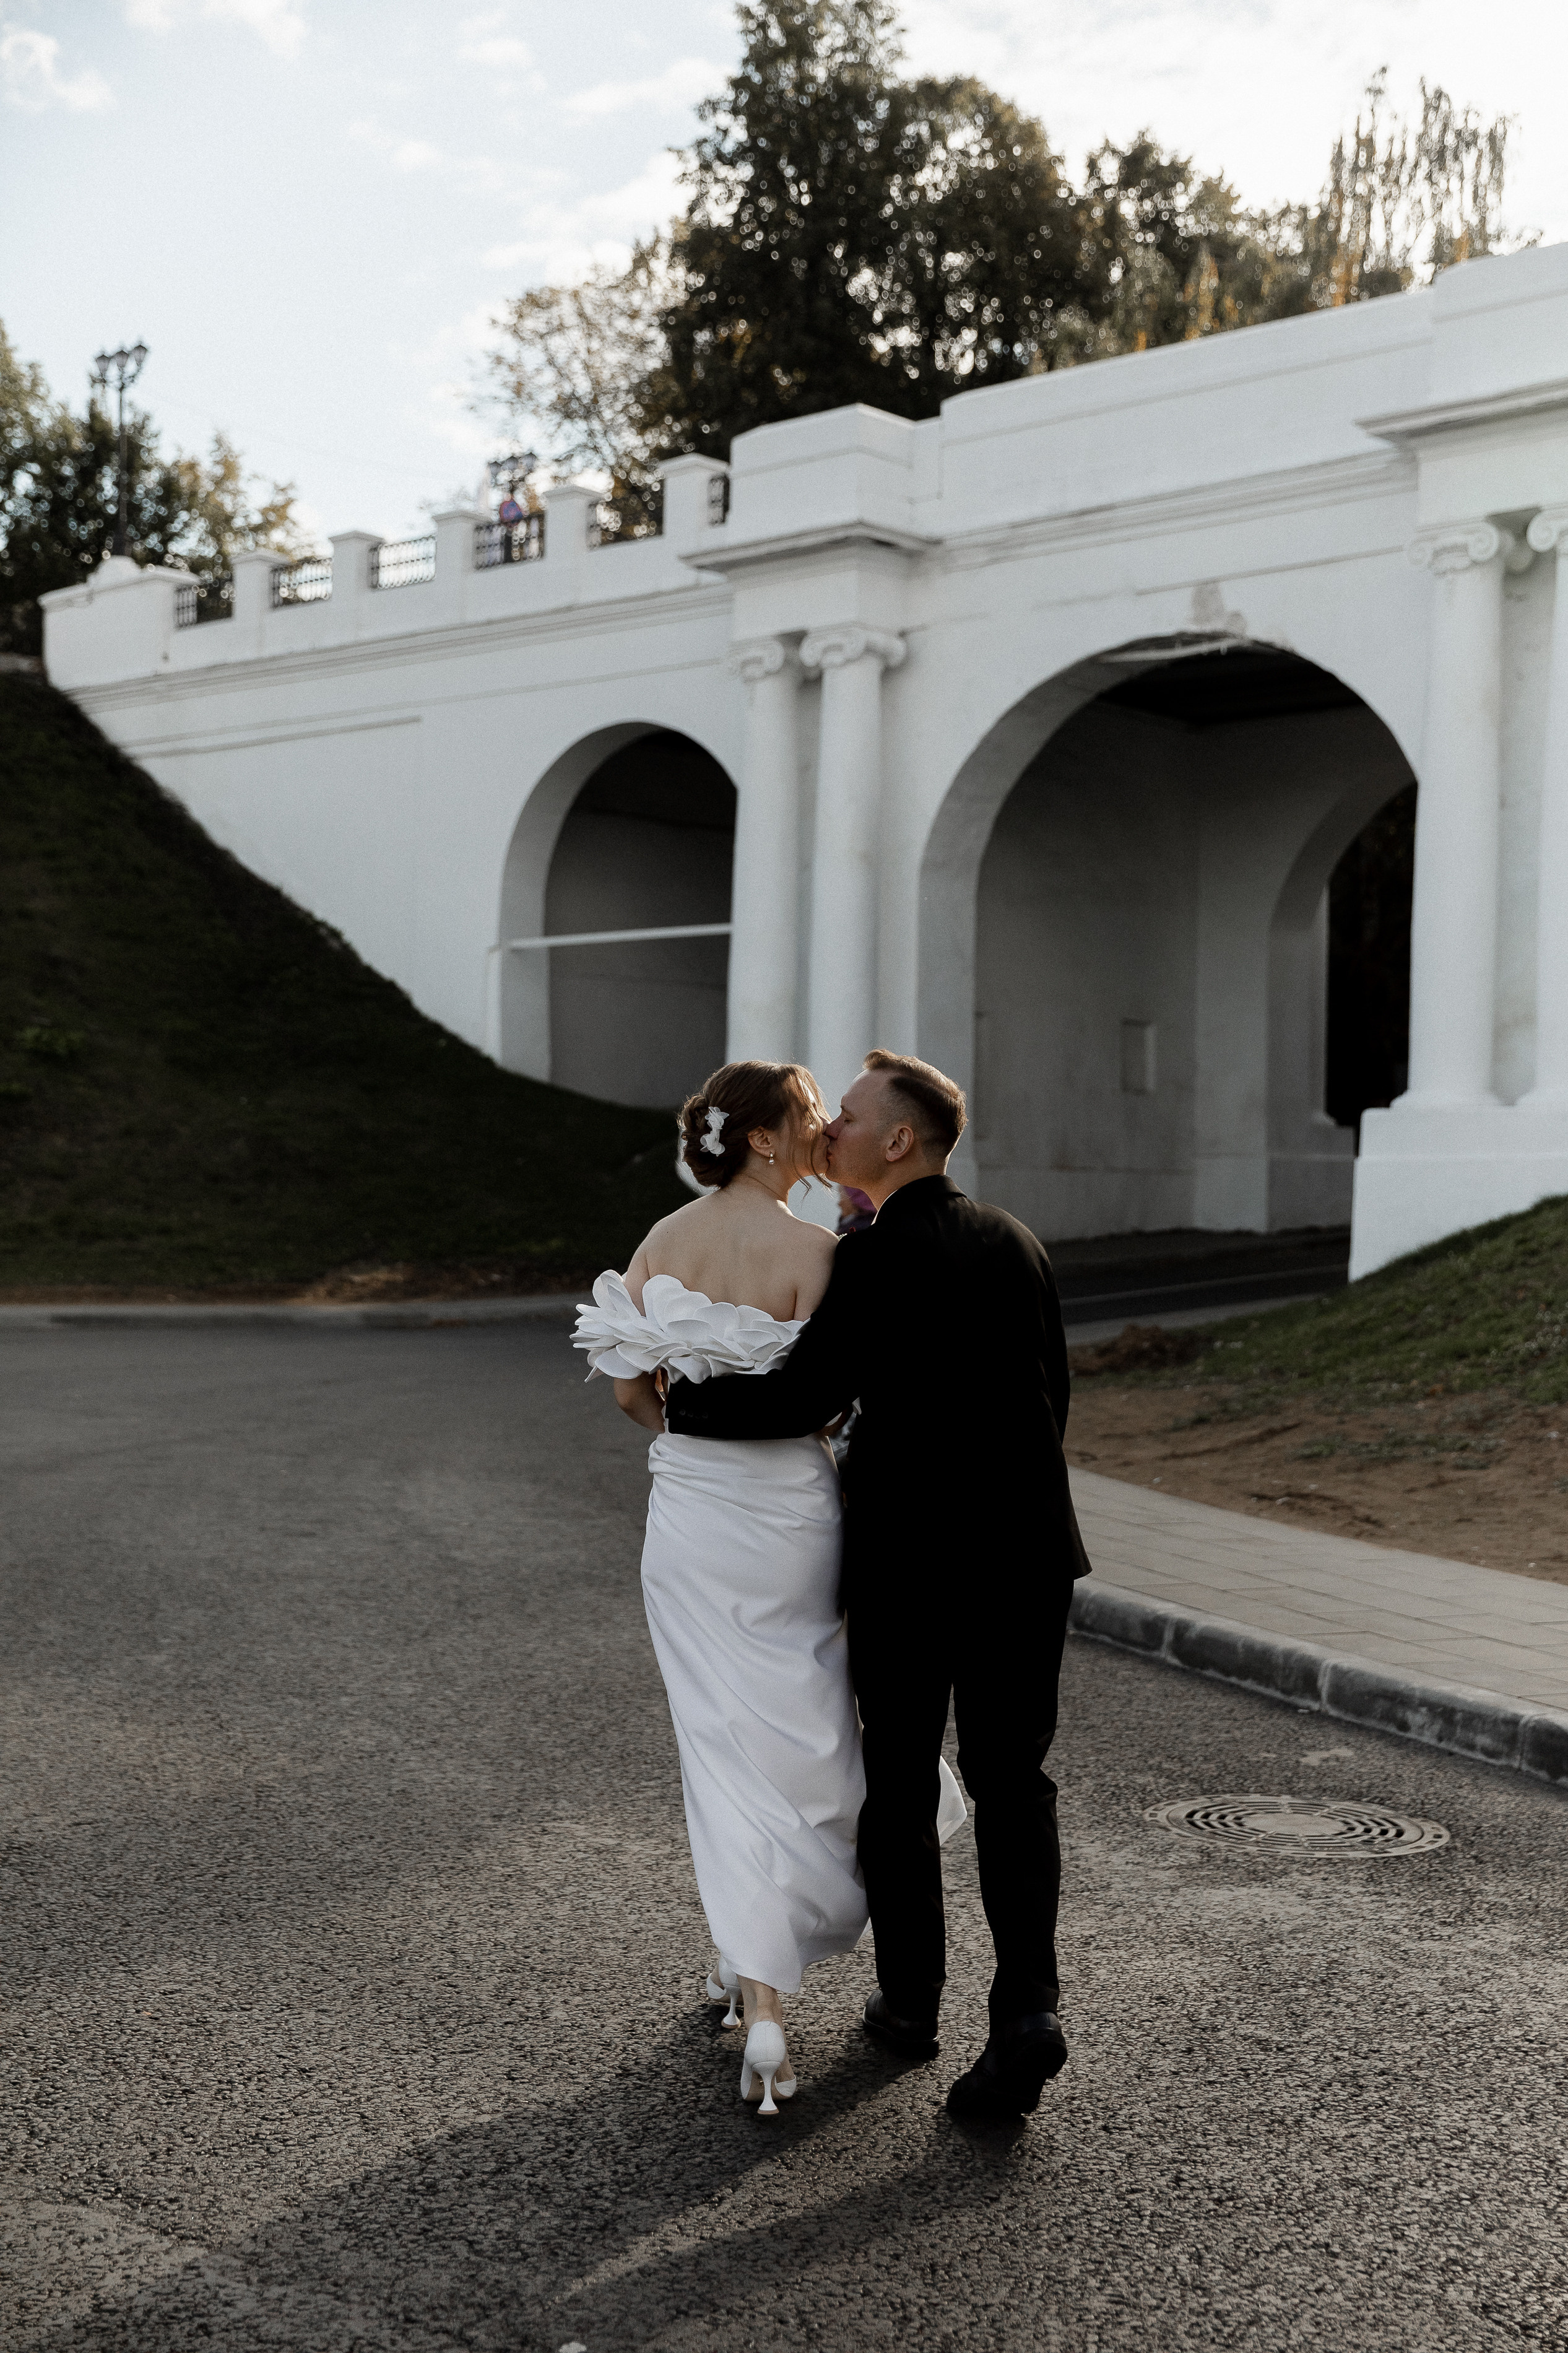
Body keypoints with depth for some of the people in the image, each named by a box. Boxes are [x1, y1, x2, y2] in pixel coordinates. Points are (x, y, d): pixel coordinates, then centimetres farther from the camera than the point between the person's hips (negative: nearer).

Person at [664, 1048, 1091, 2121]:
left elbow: (800, 1399, -15)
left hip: (908, 1559, -5)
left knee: (900, 1782, 13)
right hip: (1027, 1549, 5)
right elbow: (1051, 1391, 12)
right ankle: (1027, 2007, -6)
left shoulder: (874, 1260, -14)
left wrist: (676, 1398, -1)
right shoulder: (1015, 1239, 7)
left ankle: (911, 1999, 25)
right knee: (1012, 1782, 8)